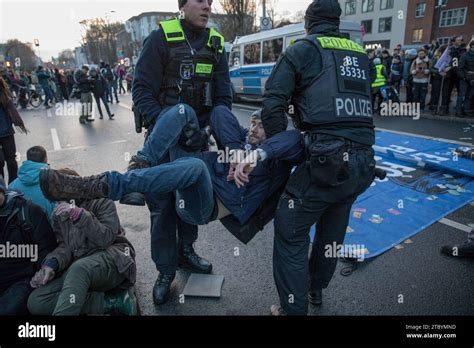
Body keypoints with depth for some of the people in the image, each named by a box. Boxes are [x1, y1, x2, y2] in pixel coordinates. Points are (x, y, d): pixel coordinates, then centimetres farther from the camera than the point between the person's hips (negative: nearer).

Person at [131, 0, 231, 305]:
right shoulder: (162, 38, -8)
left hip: (197, 135, 4)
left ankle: (186, 251, 36)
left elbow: (223, 95, -1)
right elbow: (142, 91, -13)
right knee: (162, 204, 0)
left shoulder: (216, 45, 4)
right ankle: (165, 271, 17)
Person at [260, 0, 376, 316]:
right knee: (332, 231, 23)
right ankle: (316, 290, 44)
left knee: (290, 232, 6)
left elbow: (273, 103, -6)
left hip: (326, 161, -7)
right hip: (363, 161, 7)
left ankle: (294, 309, 15)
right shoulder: (361, 55, 20)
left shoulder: (302, 50, 3)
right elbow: (360, 105, 18)